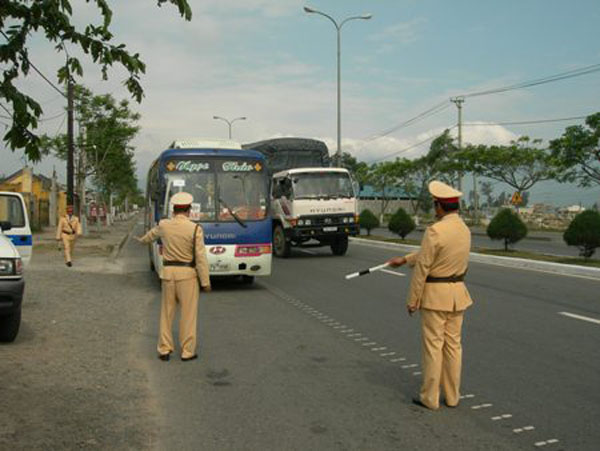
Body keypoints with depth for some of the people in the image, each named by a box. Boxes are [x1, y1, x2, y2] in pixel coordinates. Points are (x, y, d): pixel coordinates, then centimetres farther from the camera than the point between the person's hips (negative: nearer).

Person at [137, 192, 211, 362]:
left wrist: (142, 240, 49)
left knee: (167, 312, 13)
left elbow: (152, 234, 26)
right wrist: (205, 282, -7)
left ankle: (164, 350, 19)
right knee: (188, 313, 5)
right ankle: (187, 352, 9)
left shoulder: (163, 225, 2)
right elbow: (200, 257, -12)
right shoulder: (195, 228, -11)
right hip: (187, 273, -3)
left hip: (168, 272, 4)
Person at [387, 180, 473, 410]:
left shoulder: (435, 230, -20)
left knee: (433, 346, 2)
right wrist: (405, 259, 25)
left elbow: (422, 268, -17)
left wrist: (412, 300, -9)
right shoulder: (465, 230, 6)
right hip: (457, 293, 7)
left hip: (435, 295, -7)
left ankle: (429, 397, 11)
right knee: (453, 344, 12)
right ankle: (452, 396, 20)